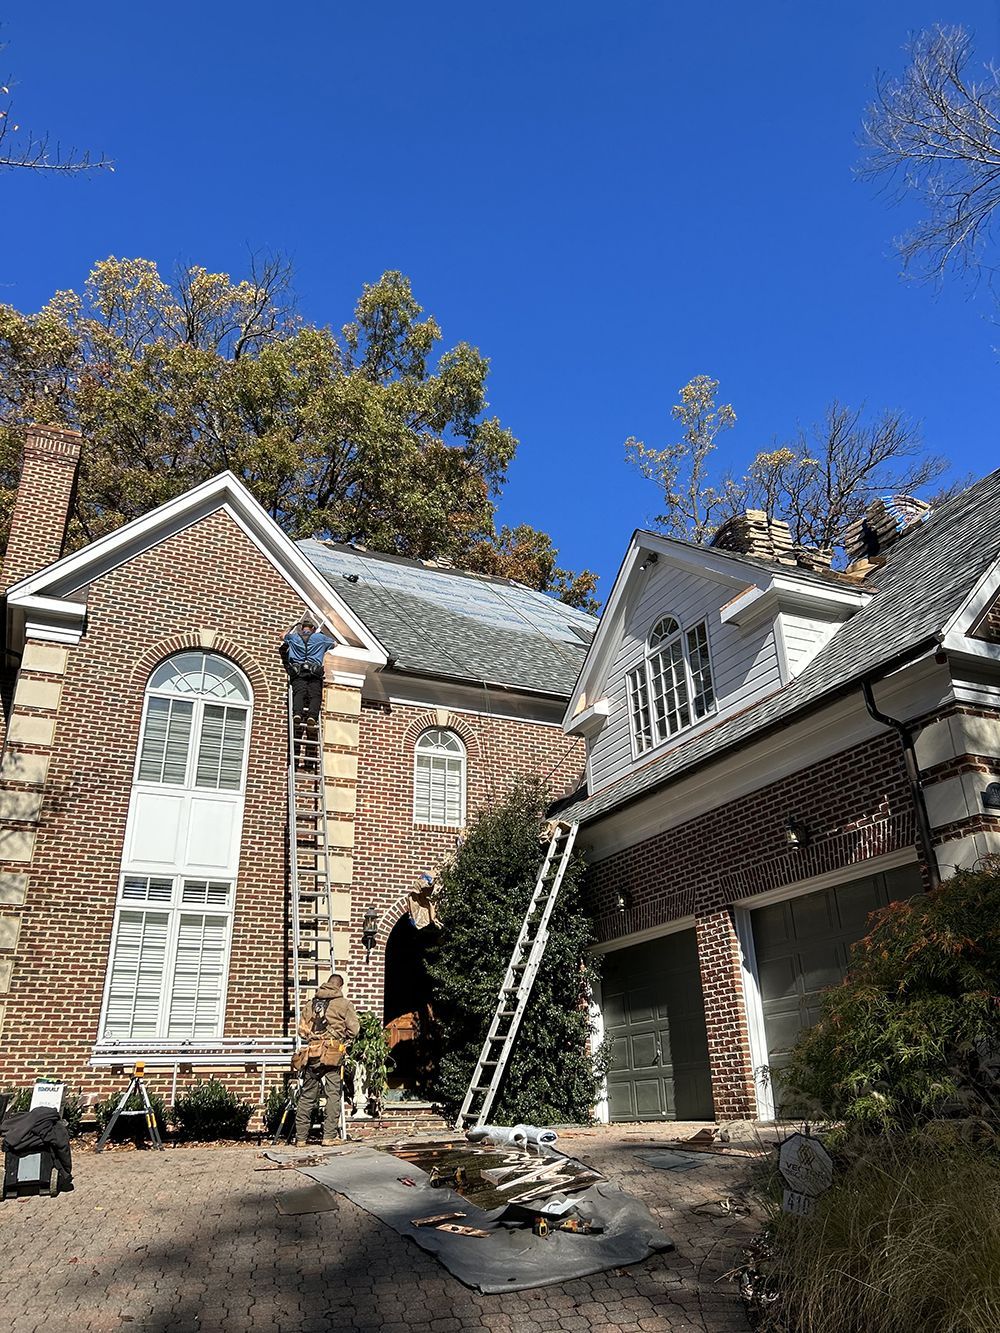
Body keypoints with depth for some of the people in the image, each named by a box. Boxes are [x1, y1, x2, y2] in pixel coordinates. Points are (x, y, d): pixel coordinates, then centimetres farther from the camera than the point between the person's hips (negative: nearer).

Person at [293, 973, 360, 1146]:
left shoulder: (313, 1003, 12)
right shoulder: (344, 1004, 1)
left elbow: (302, 1029, 11)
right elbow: (354, 1029, -4)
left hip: (312, 1054, 4)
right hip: (333, 1054, -4)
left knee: (307, 1095, 11)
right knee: (333, 1095, 2)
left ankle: (300, 1136, 15)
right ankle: (329, 1136, -1)